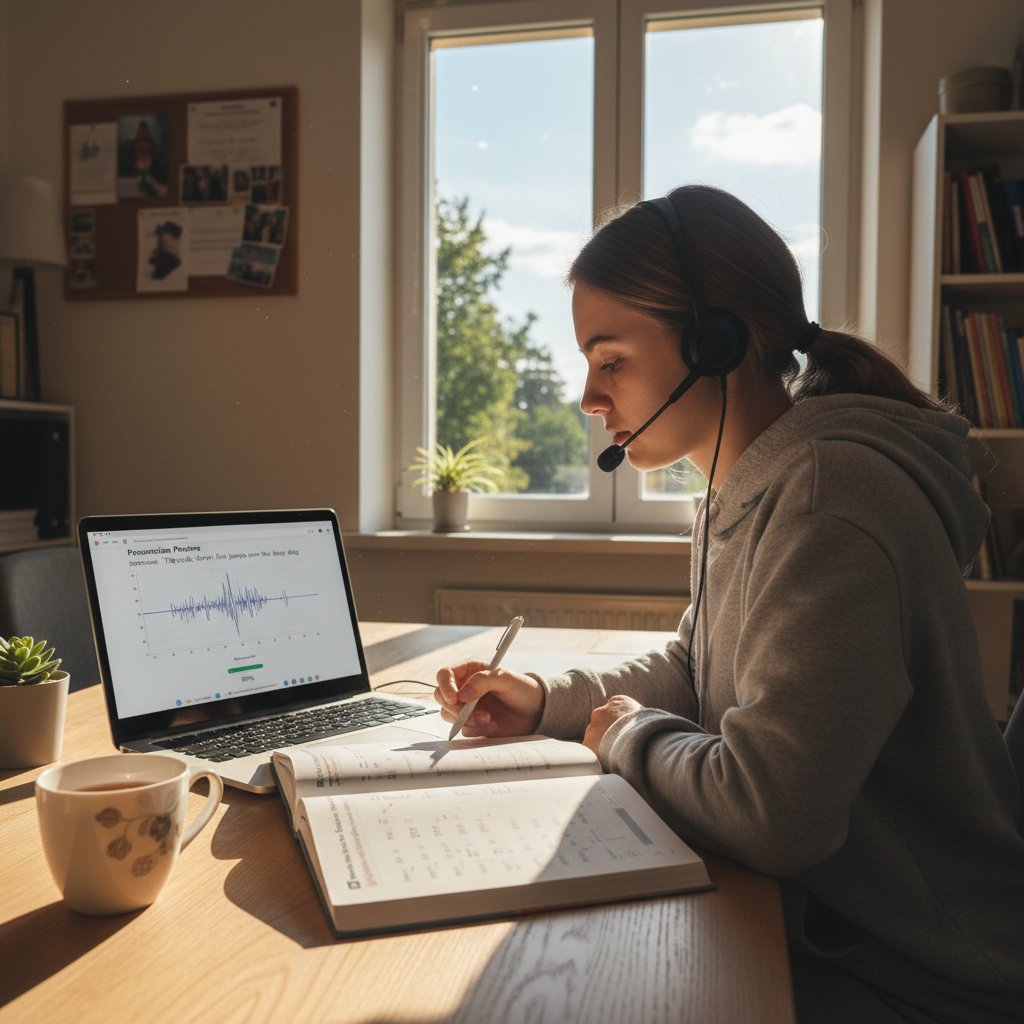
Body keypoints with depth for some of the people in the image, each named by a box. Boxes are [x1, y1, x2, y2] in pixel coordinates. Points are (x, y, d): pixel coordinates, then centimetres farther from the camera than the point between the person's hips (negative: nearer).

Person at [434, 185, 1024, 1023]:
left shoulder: (828, 494, -28)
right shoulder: (744, 489, 4)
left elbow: (767, 813, -34)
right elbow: (693, 668, 17)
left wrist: (631, 738, -13)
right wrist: (545, 703, 2)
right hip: (812, 918, 8)